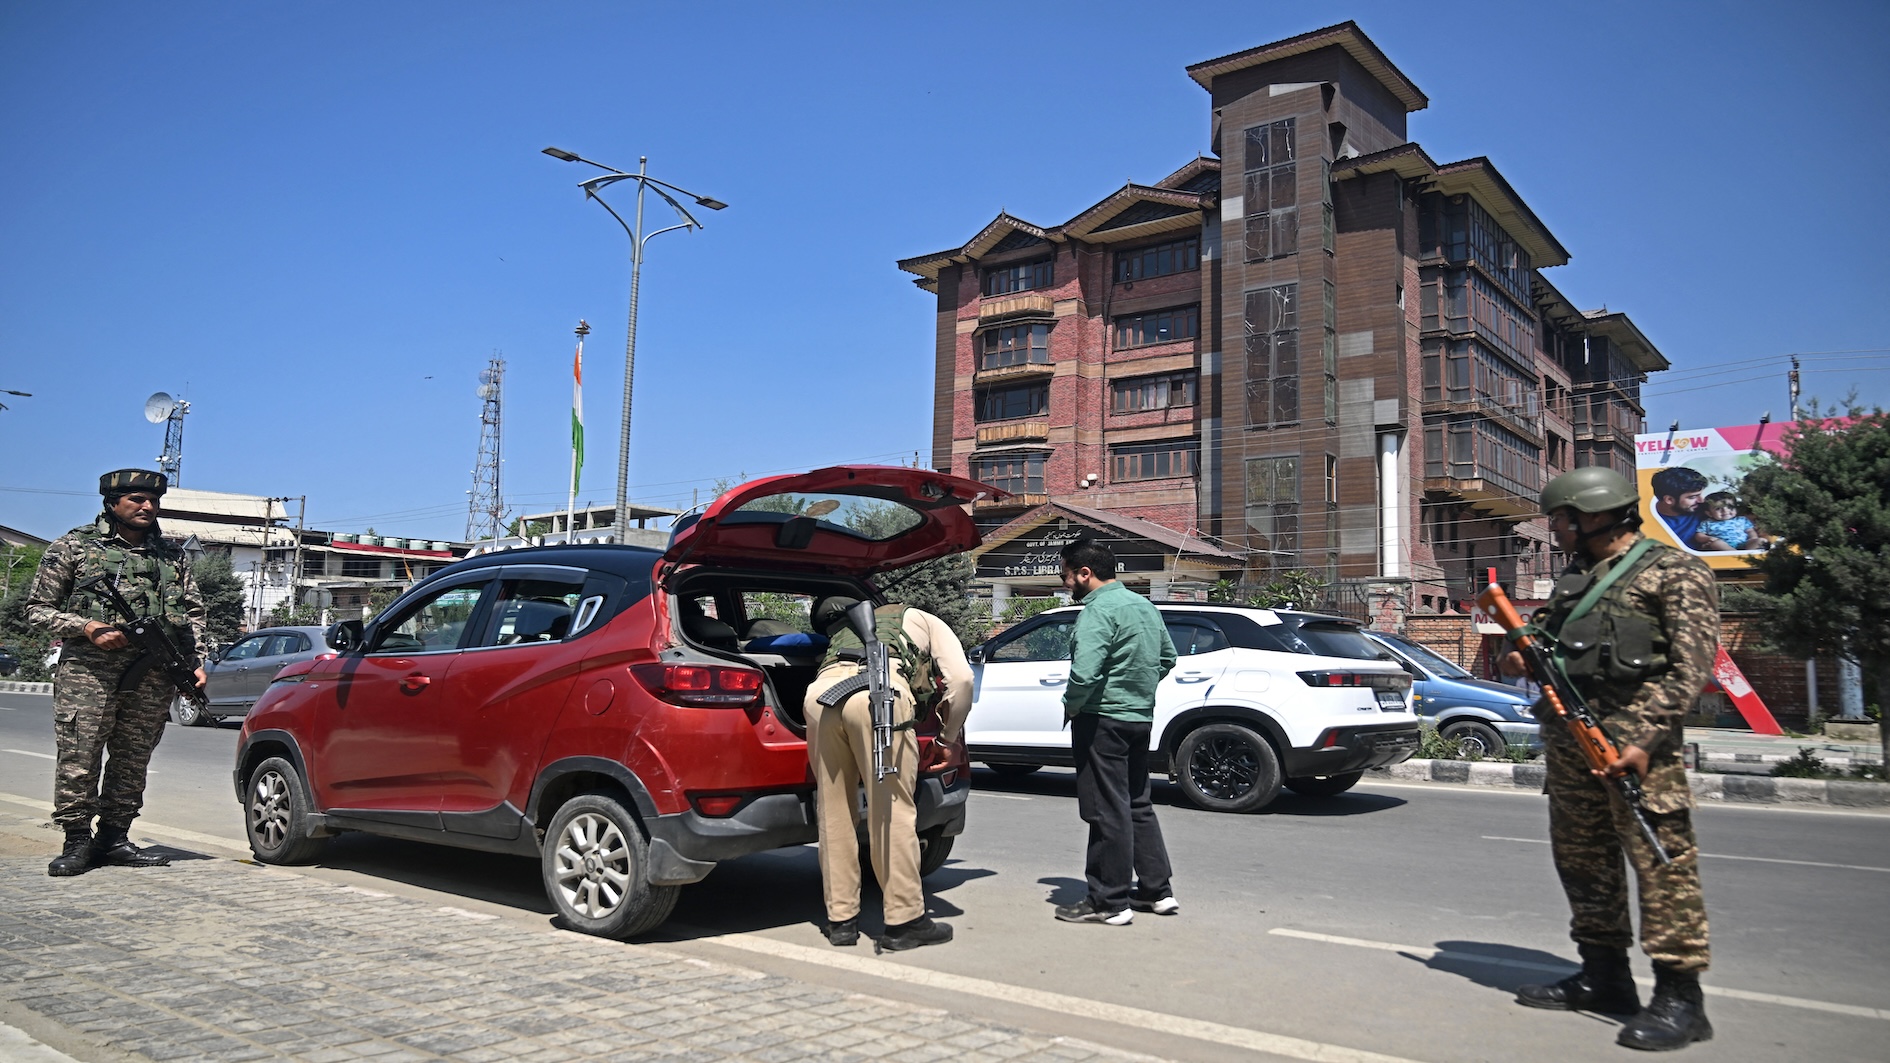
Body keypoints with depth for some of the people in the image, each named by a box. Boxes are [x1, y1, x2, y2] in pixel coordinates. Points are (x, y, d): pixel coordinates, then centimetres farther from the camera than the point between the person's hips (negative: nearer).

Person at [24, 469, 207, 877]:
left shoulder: (172, 555, 17)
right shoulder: (74, 546, 7)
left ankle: (114, 838, 15)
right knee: (79, 760, -4)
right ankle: (77, 842, 5)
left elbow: (194, 613, 20)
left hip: (153, 679, 3)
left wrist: (196, 661, 7)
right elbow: (38, 609, 6)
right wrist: (86, 627, -10)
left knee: (132, 763, 6)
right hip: (89, 674, -3)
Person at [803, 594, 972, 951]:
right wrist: (949, 734, 30)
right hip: (879, 693, -5)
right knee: (892, 811, 3)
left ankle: (841, 920, 20)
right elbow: (961, 678, 17)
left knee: (833, 813, 13)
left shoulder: (849, 628, 45)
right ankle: (905, 921, 9)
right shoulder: (926, 621, 33)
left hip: (821, 693, 5)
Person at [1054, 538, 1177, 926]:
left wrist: (1071, 706, -11)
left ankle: (1109, 902, 4)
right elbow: (1168, 657, 23)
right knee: (1138, 806, 18)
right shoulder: (1144, 605, 13)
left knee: (1107, 813, -3)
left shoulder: (1098, 610, -17)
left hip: (1103, 720, -10)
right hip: (1141, 717, 10)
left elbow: (1085, 673, -28)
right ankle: (1157, 890, 24)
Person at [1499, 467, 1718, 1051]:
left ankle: (1679, 996, 0)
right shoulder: (1573, 579, 20)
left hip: (1636, 736, -8)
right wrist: (1526, 661, 4)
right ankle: (1603, 977, 23)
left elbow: (1690, 664, -10)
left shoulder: (1674, 571, -2)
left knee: (1661, 862, -7)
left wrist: (1644, 738, -20)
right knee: (1582, 859, 12)